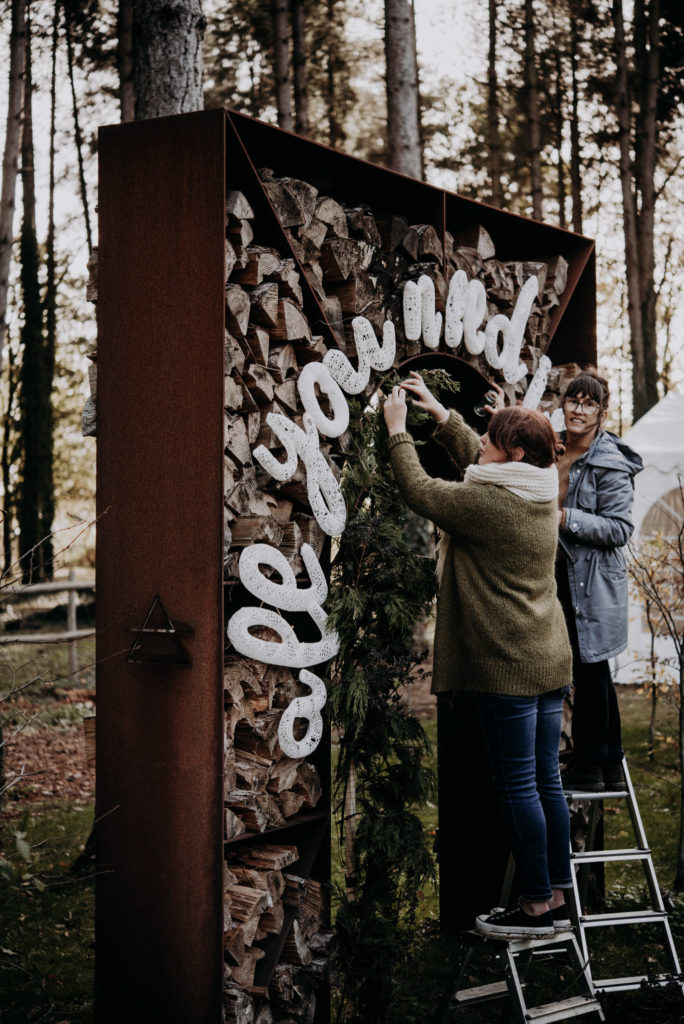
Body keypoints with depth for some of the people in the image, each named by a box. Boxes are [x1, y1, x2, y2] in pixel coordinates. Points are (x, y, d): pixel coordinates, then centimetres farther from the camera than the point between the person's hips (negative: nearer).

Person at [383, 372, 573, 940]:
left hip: (507, 665, -8)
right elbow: (474, 458, 24)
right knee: (546, 780, 13)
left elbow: (420, 490, -3)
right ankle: (557, 898, 21)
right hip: (550, 659, 9)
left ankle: (537, 905, 6)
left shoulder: (485, 502, -16)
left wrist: (398, 429, 8)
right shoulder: (542, 492, 8)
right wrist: (439, 412, 28)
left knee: (518, 785, -1)